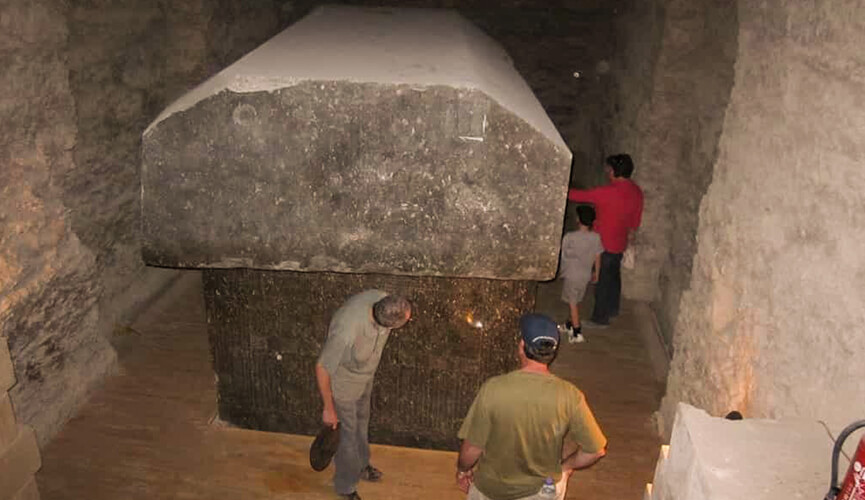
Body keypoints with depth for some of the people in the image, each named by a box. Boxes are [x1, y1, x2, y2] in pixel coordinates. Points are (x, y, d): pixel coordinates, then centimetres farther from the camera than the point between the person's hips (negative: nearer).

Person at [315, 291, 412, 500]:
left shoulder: (380, 298, -27)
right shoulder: (346, 333, -45)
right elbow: (322, 369, -29)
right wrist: (328, 409, -18)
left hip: (365, 377, 6)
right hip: (343, 384, -6)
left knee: (361, 422, 29)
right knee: (348, 434, 15)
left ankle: (361, 465, 56)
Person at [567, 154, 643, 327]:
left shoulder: (608, 192, -27)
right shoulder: (636, 192, -3)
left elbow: (580, 195, -18)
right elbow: (635, 221, 8)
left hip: (605, 244, -8)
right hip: (620, 243, 8)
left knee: (602, 281, 5)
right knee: (614, 276, 24)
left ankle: (600, 318, 16)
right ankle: (613, 309, 41)